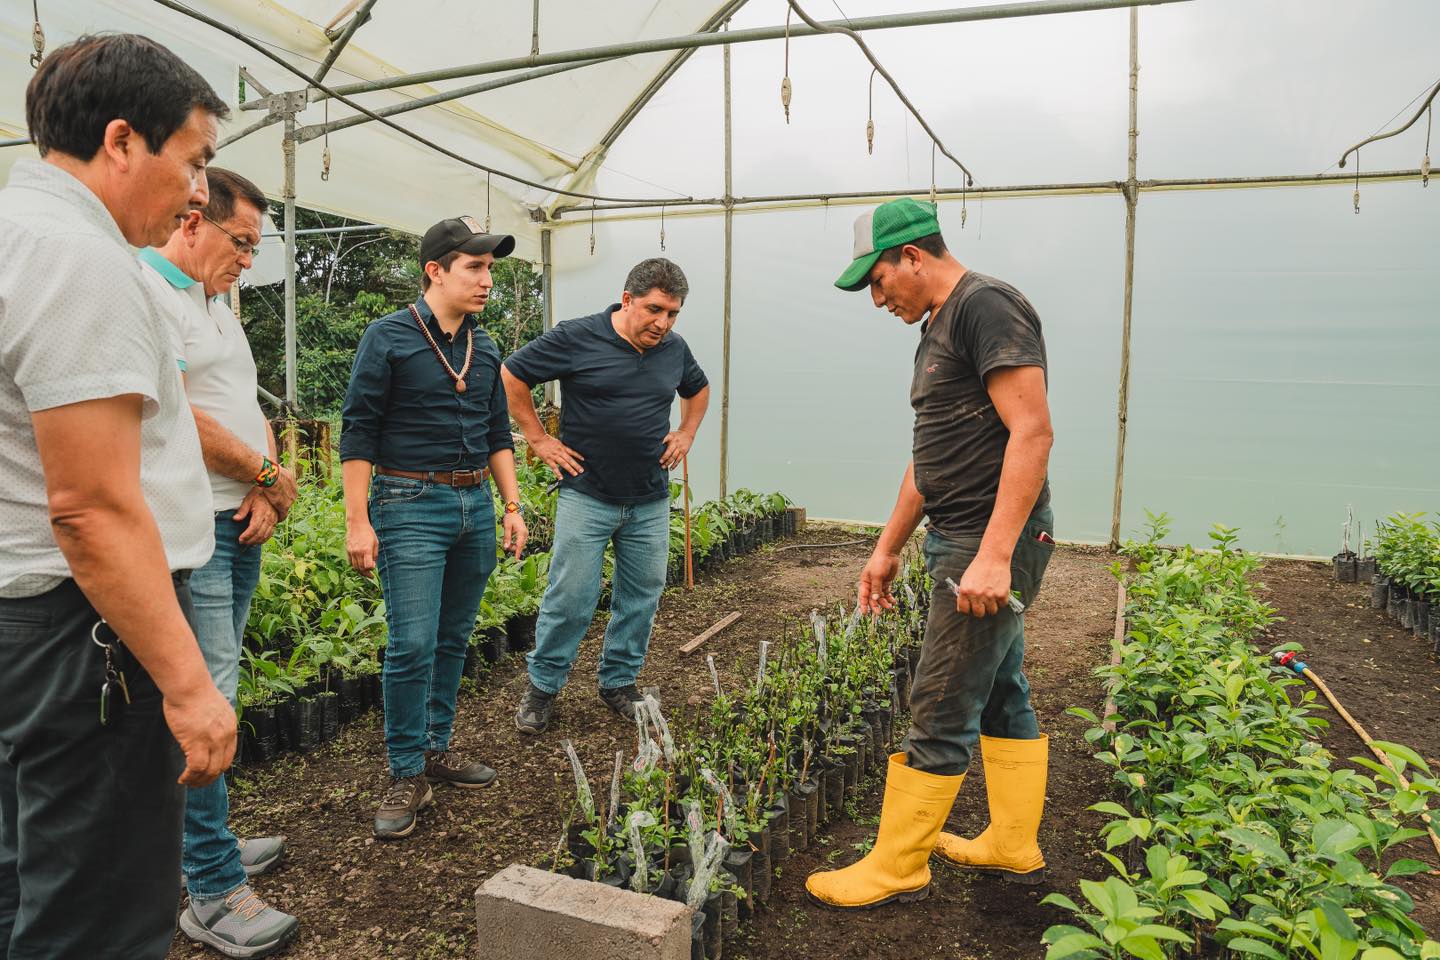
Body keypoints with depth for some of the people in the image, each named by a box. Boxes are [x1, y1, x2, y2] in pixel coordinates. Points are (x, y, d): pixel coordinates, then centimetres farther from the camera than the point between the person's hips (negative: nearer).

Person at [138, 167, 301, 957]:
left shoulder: (216, 305, 20)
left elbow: (250, 409, 18)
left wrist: (261, 494, 3)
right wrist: (265, 472, -7)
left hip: (240, 526, 10)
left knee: (213, 691, 15)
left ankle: (203, 843, 29)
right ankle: (214, 894, 3)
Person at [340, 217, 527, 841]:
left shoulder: (485, 349, 12)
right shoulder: (389, 337, -5)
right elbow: (358, 432, -7)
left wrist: (512, 506, 11)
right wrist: (358, 521, -12)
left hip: (476, 505, 6)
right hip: (411, 506, -6)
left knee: (454, 639, 12)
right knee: (413, 643, -8)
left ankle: (436, 747, 27)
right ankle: (407, 776, 6)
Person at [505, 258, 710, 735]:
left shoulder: (674, 349, 6)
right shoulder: (577, 338, -10)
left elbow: (698, 388, 27)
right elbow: (512, 375, -3)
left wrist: (686, 434, 12)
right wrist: (538, 438, -4)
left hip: (650, 503, 5)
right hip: (587, 496, -5)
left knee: (641, 597, 11)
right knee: (570, 597, -2)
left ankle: (620, 682, 28)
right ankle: (542, 686, 17)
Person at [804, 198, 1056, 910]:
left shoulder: (986, 306, -13)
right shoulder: (938, 329, 18)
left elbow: (1032, 431, -22)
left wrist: (993, 555, -27)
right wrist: (887, 549, 21)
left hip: (994, 541, -10)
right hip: (963, 540, 10)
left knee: (941, 712, -2)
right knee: (1001, 693, 17)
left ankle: (896, 869, 10)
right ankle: (1014, 847, 31)